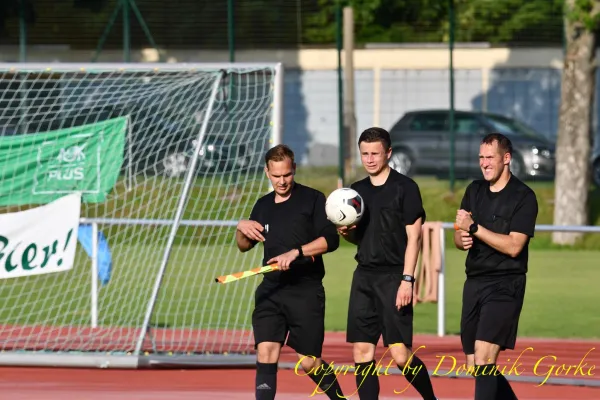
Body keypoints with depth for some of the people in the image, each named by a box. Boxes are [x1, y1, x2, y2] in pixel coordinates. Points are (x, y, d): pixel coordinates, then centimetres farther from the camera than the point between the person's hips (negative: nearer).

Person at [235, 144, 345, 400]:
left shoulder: (312, 199, -2)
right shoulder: (263, 206, 13)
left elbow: (330, 240, -12)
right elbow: (244, 246, 24)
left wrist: (296, 252, -24)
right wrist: (241, 228, 1)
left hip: (306, 292, -4)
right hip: (271, 290, 4)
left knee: (309, 362, 1)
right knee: (265, 354, -12)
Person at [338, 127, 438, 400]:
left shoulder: (405, 187, -5)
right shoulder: (357, 190, 13)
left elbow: (413, 237, -8)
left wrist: (407, 280, -15)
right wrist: (346, 232, -1)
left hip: (393, 277, -6)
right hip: (364, 275, 6)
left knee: (400, 354, -11)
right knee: (362, 352, 1)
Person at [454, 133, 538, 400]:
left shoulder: (524, 197, -8)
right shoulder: (475, 190, 12)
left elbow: (513, 246, -17)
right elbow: (459, 234, 16)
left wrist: (474, 228, -20)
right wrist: (462, 238, -8)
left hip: (505, 285, -7)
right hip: (474, 283, 7)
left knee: (483, 358, -18)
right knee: (474, 365, 8)